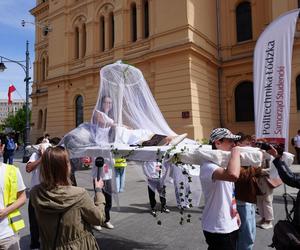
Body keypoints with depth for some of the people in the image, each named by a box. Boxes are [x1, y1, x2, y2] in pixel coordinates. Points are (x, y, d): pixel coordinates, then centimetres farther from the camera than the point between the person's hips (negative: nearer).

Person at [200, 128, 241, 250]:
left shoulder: (225, 162, 8)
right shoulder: (208, 166, -25)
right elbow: (233, 175, -46)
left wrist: (235, 212, 13)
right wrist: (235, 152, -29)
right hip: (218, 229, -9)